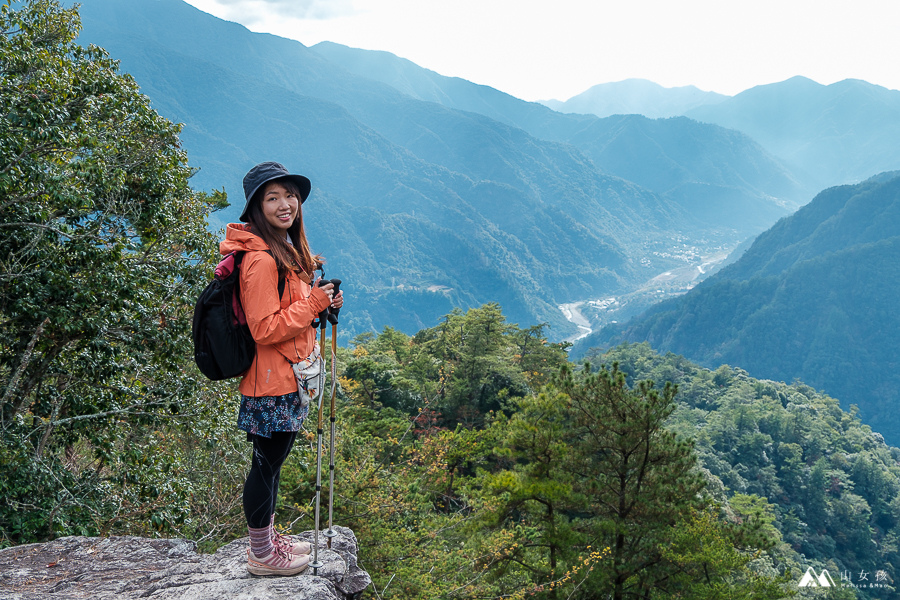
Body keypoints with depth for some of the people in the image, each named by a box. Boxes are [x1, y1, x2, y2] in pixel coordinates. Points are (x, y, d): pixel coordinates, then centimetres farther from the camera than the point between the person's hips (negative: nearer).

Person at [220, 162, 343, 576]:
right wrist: (313, 303, -19)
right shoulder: (261, 259, -23)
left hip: (288, 375, 10)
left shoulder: (285, 249, 9)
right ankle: (262, 555, 21)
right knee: (266, 463, 5)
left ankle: (267, 537, 38)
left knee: (271, 460, 21)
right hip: (272, 382, -10)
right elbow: (265, 328, -24)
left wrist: (311, 283, 2)